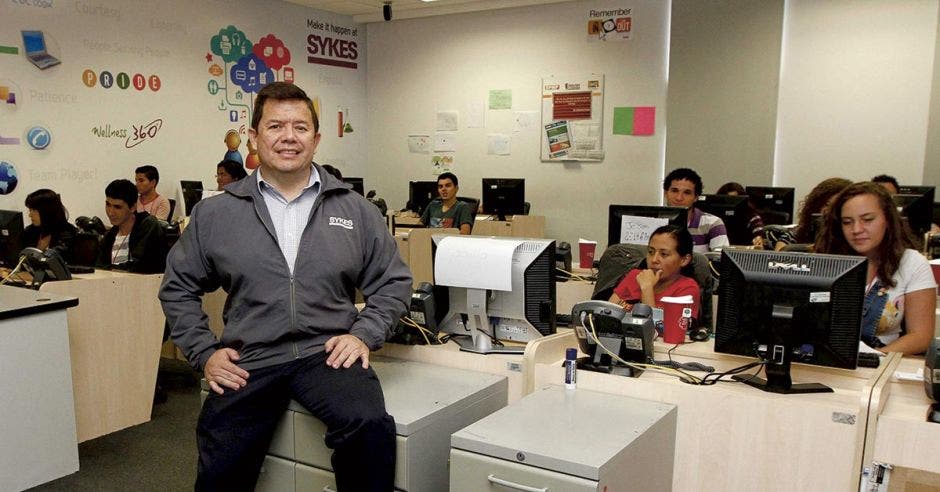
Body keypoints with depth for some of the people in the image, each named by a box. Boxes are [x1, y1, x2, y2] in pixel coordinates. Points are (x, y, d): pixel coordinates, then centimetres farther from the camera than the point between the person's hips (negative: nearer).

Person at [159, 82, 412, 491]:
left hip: (327, 353, -1)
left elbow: (393, 282, 11)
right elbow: (178, 287, 16)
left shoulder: (356, 211, 8)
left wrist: (364, 334, -3)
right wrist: (204, 352, 5)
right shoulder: (214, 214, 9)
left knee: (371, 426, -28)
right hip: (247, 362, 2)